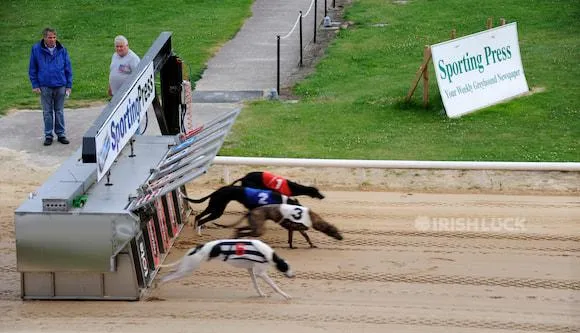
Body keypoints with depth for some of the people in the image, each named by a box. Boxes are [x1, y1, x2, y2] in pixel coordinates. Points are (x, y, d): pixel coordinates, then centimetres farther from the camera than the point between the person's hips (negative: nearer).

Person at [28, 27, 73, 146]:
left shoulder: (62, 50, 0)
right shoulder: (36, 49, -3)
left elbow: (68, 68, 5)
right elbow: (32, 69, 2)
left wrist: (69, 86, 2)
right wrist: (35, 85, -2)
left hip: (60, 86, 1)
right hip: (45, 86, -1)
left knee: (59, 111, 9)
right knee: (47, 112, 6)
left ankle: (61, 134, 18)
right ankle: (48, 135, 14)